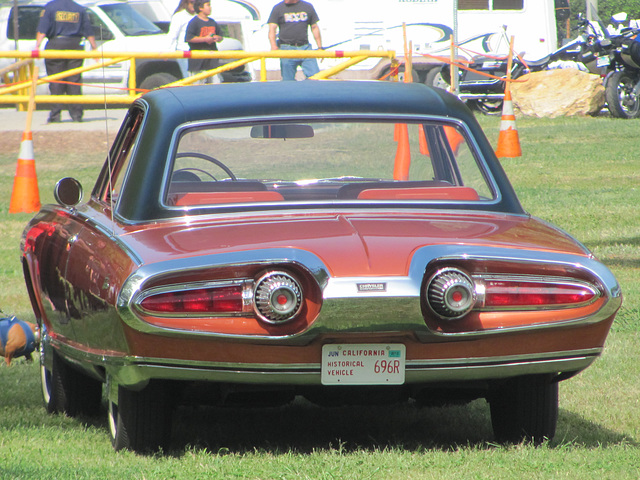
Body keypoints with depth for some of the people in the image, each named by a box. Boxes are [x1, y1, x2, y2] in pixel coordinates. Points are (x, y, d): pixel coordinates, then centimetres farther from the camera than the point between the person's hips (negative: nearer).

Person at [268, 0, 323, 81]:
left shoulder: (308, 7, 11)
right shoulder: (278, 8, 4)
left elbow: (314, 28, 17)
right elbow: (272, 28, -4)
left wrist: (320, 47, 12)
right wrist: (274, 46, -21)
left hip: (305, 47, 2)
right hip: (286, 49, -2)